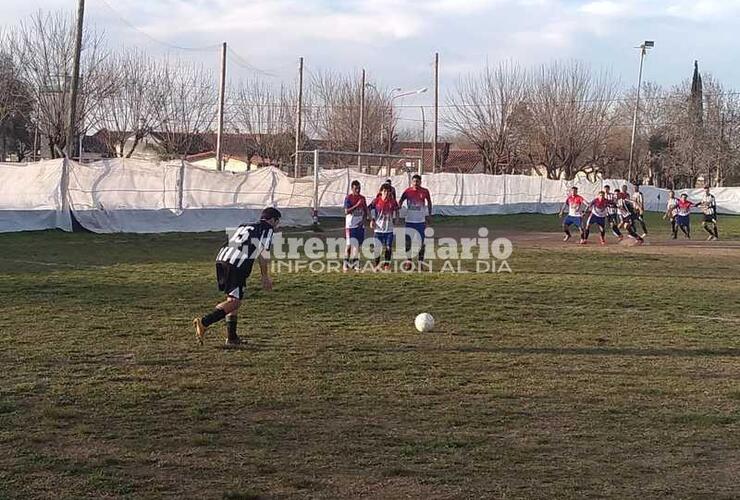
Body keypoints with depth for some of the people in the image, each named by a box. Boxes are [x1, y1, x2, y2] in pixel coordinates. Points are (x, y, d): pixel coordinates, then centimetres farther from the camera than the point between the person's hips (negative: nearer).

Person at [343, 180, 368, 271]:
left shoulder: (362, 198, 9)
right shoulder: (348, 198, -7)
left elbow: (365, 212, 14)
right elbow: (346, 212, -17)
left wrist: (364, 220, -3)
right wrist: (357, 205, -24)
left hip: (360, 225, 5)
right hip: (350, 225, -5)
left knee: (357, 245, 6)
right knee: (349, 244, -6)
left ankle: (355, 264, 12)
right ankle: (346, 264, 3)